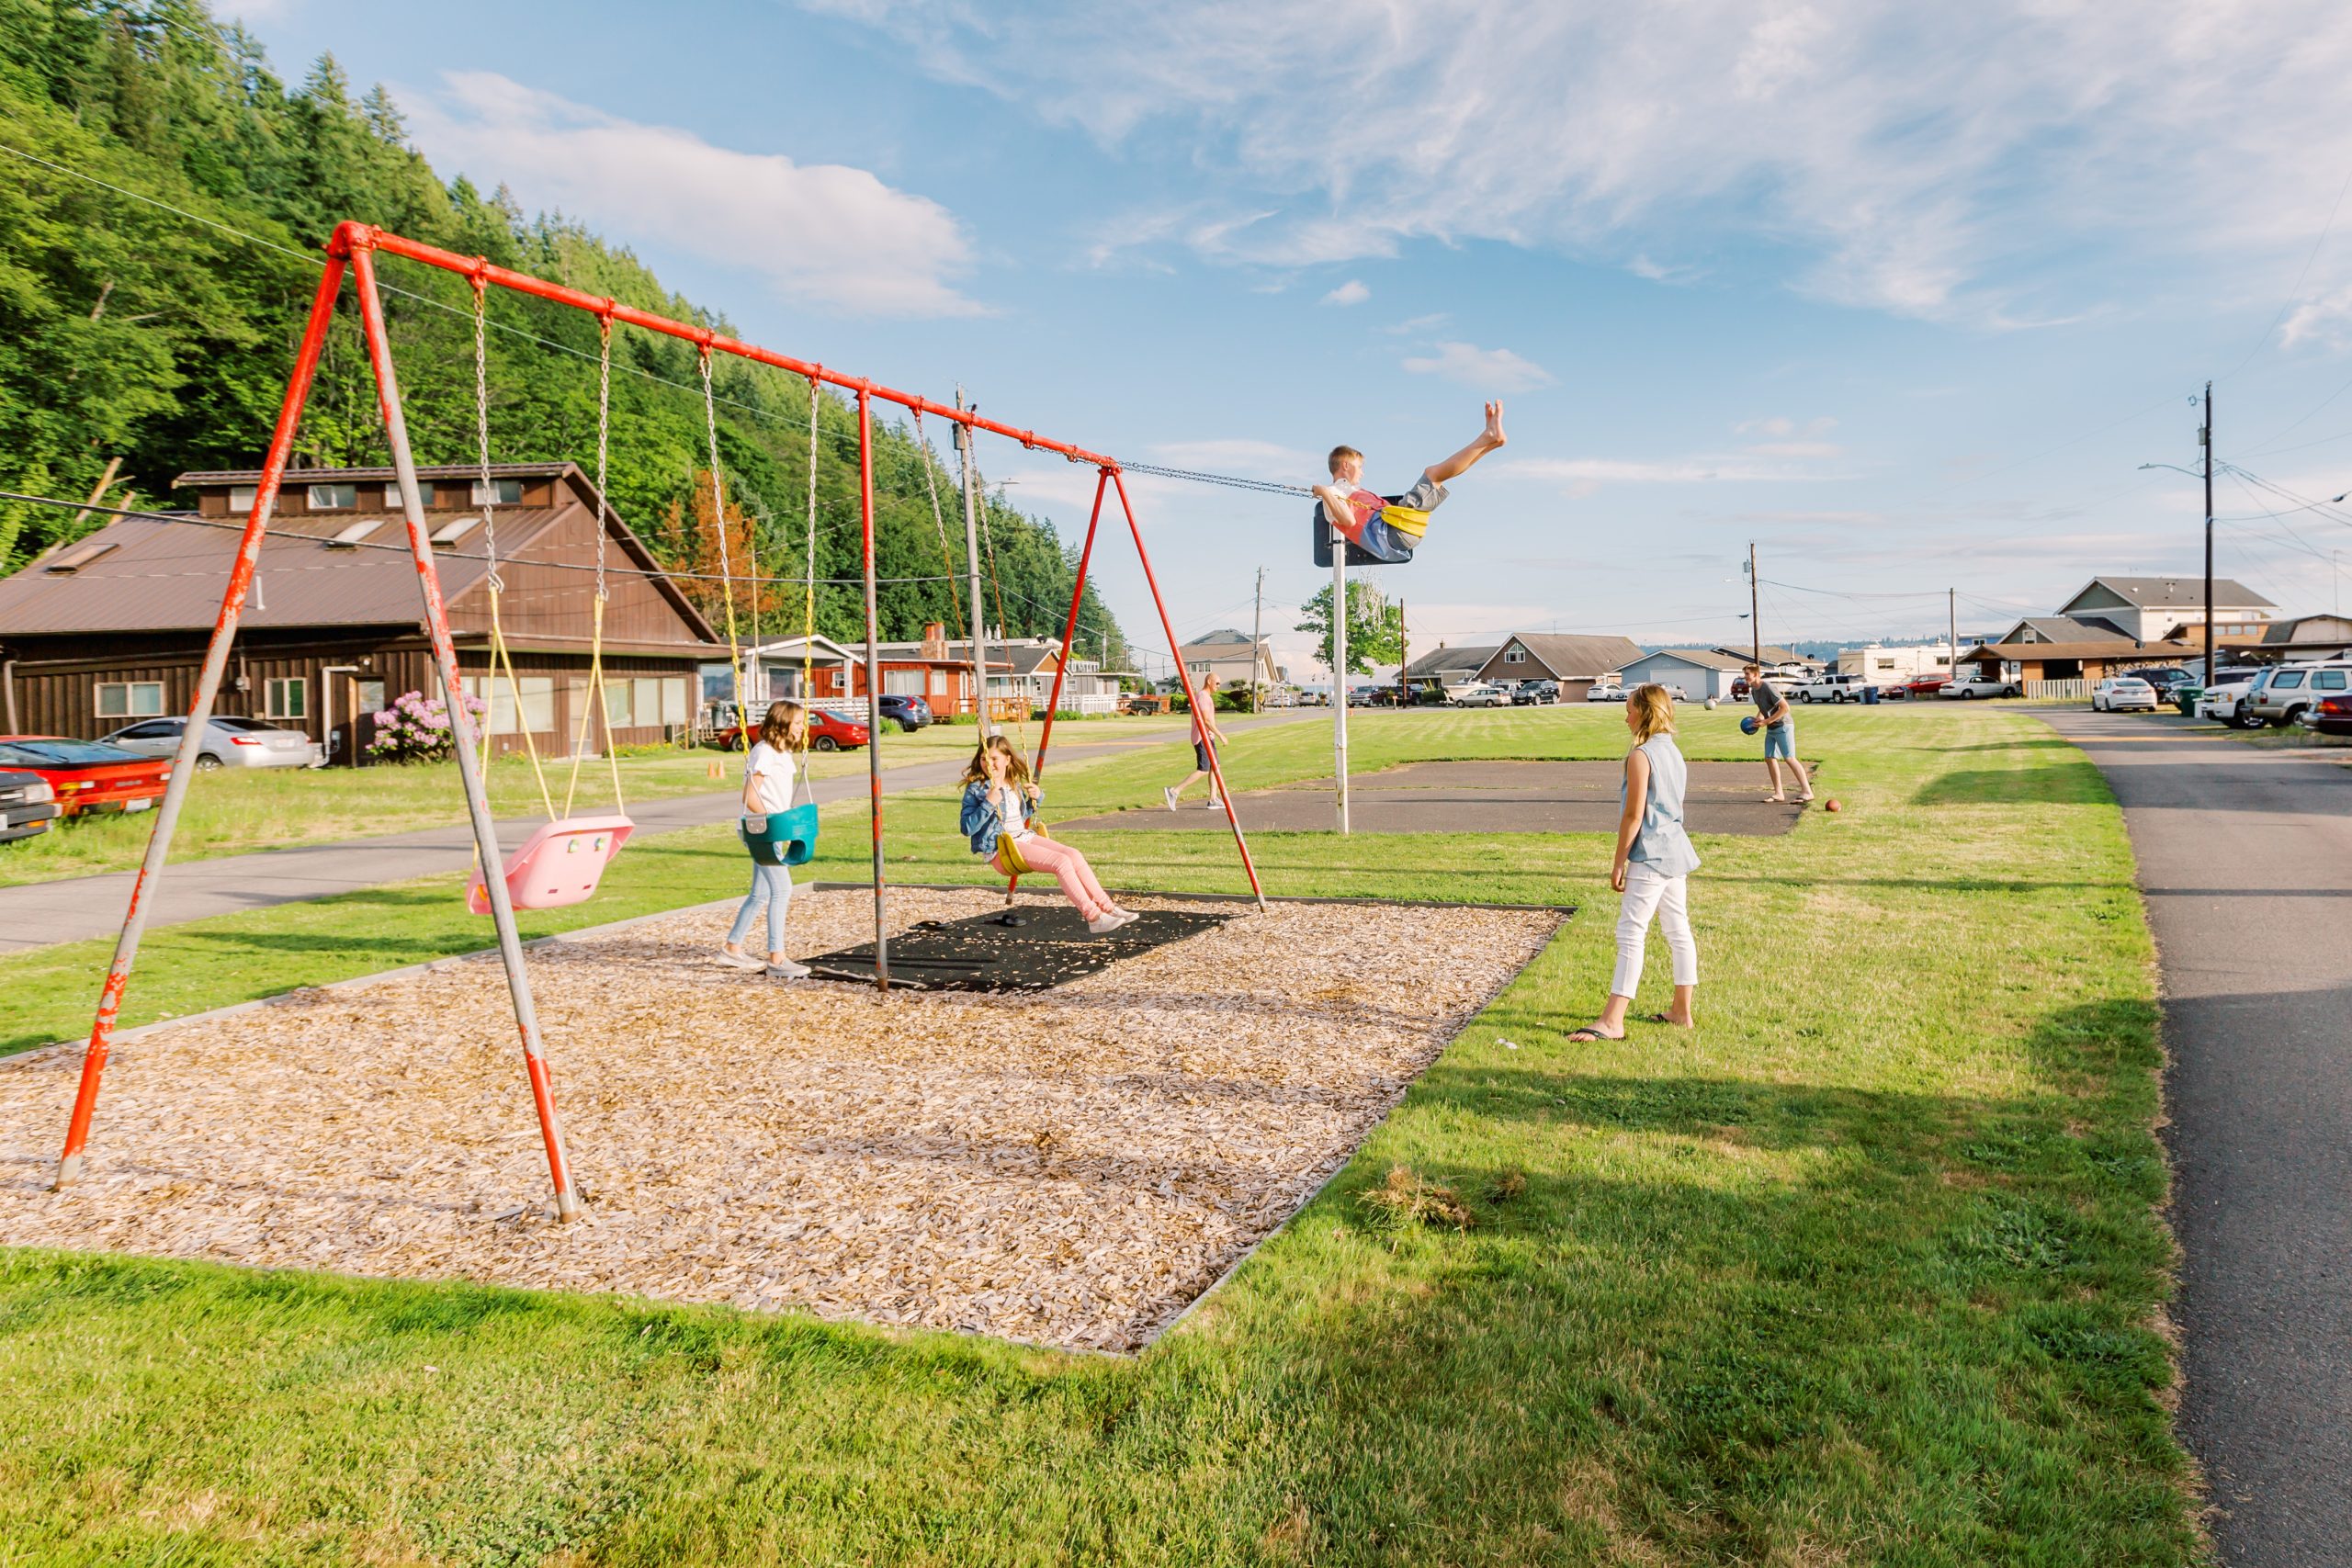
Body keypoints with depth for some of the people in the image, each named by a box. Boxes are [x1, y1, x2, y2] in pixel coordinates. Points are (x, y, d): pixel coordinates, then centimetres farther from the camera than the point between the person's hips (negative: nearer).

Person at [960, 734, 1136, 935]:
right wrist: (989, 804, -25)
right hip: (1001, 848, -7)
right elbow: (967, 829, -15)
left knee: (1074, 855, -13)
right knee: (1061, 861, -24)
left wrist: (1037, 797, 11)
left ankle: (1107, 907, -11)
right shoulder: (975, 790, -7)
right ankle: (1093, 918, -26)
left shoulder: (1015, 784, 15)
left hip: (1025, 836, 7)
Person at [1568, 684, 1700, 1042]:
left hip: (1650, 856, -10)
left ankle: (1612, 1020, -10)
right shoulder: (1675, 752, 13)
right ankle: (1682, 1011, 21)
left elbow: (1633, 815, -17)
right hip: (1677, 851, 10)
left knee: (1630, 934, -9)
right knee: (1678, 931, 13)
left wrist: (1619, 862, -11)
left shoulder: (1640, 755, -15)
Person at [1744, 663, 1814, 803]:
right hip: (1771, 729, 9)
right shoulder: (1753, 690, 8)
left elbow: (1785, 708, -24)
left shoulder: (1768, 688, -21)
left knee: (1789, 758, -13)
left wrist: (1767, 721, -22)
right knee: (1769, 759, 5)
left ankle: (1808, 792, -13)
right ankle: (1778, 793, 10)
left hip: (1783, 726, -9)